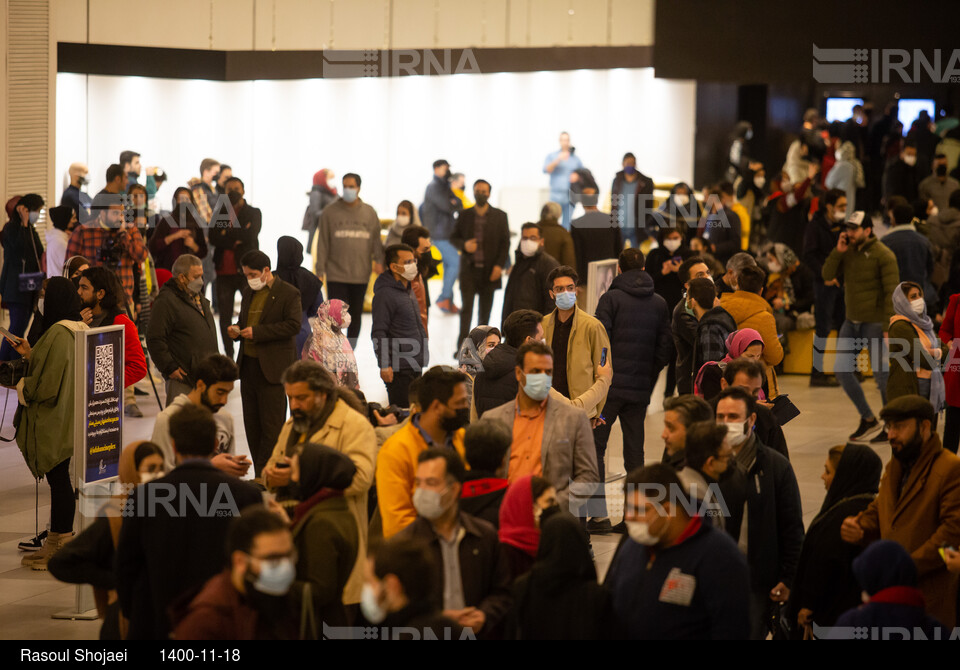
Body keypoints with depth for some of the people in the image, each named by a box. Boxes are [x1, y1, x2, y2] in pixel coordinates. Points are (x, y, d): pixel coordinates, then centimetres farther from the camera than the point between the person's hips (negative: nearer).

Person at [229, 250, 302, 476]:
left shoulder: (288, 294, -6)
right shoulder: (249, 293, 16)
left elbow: (293, 325, -16)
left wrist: (257, 332, -19)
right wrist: (237, 330, 3)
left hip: (272, 369, -7)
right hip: (248, 365, 8)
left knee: (271, 425, -5)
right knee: (252, 424, 9)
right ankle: (260, 476, 16)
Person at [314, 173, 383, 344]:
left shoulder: (369, 212, 7)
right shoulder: (330, 211, 0)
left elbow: (376, 240, 9)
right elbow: (323, 242, 0)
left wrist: (379, 261, -8)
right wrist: (320, 270, -4)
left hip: (361, 275, 3)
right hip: (336, 275, -2)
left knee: (356, 315, 10)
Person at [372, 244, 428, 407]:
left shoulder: (408, 290, 15)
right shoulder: (385, 294, -15)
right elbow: (378, 333, -17)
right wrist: (384, 365, -20)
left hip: (415, 365, 9)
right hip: (399, 368, -9)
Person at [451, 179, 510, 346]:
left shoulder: (499, 216, 3)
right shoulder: (464, 215, 5)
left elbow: (505, 243, 3)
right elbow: (453, 237, 10)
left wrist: (499, 265, -7)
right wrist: (464, 245, -12)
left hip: (490, 270, 0)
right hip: (469, 269, 0)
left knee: (485, 309, 8)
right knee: (466, 307, -6)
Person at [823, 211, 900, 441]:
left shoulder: (883, 255, -12)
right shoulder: (848, 251, 8)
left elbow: (892, 293, -15)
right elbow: (827, 275, 4)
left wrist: (889, 327, -20)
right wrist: (837, 252, -11)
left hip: (875, 323, -7)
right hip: (852, 322, 7)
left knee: (881, 374, -3)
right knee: (842, 370, 4)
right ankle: (868, 420, 17)